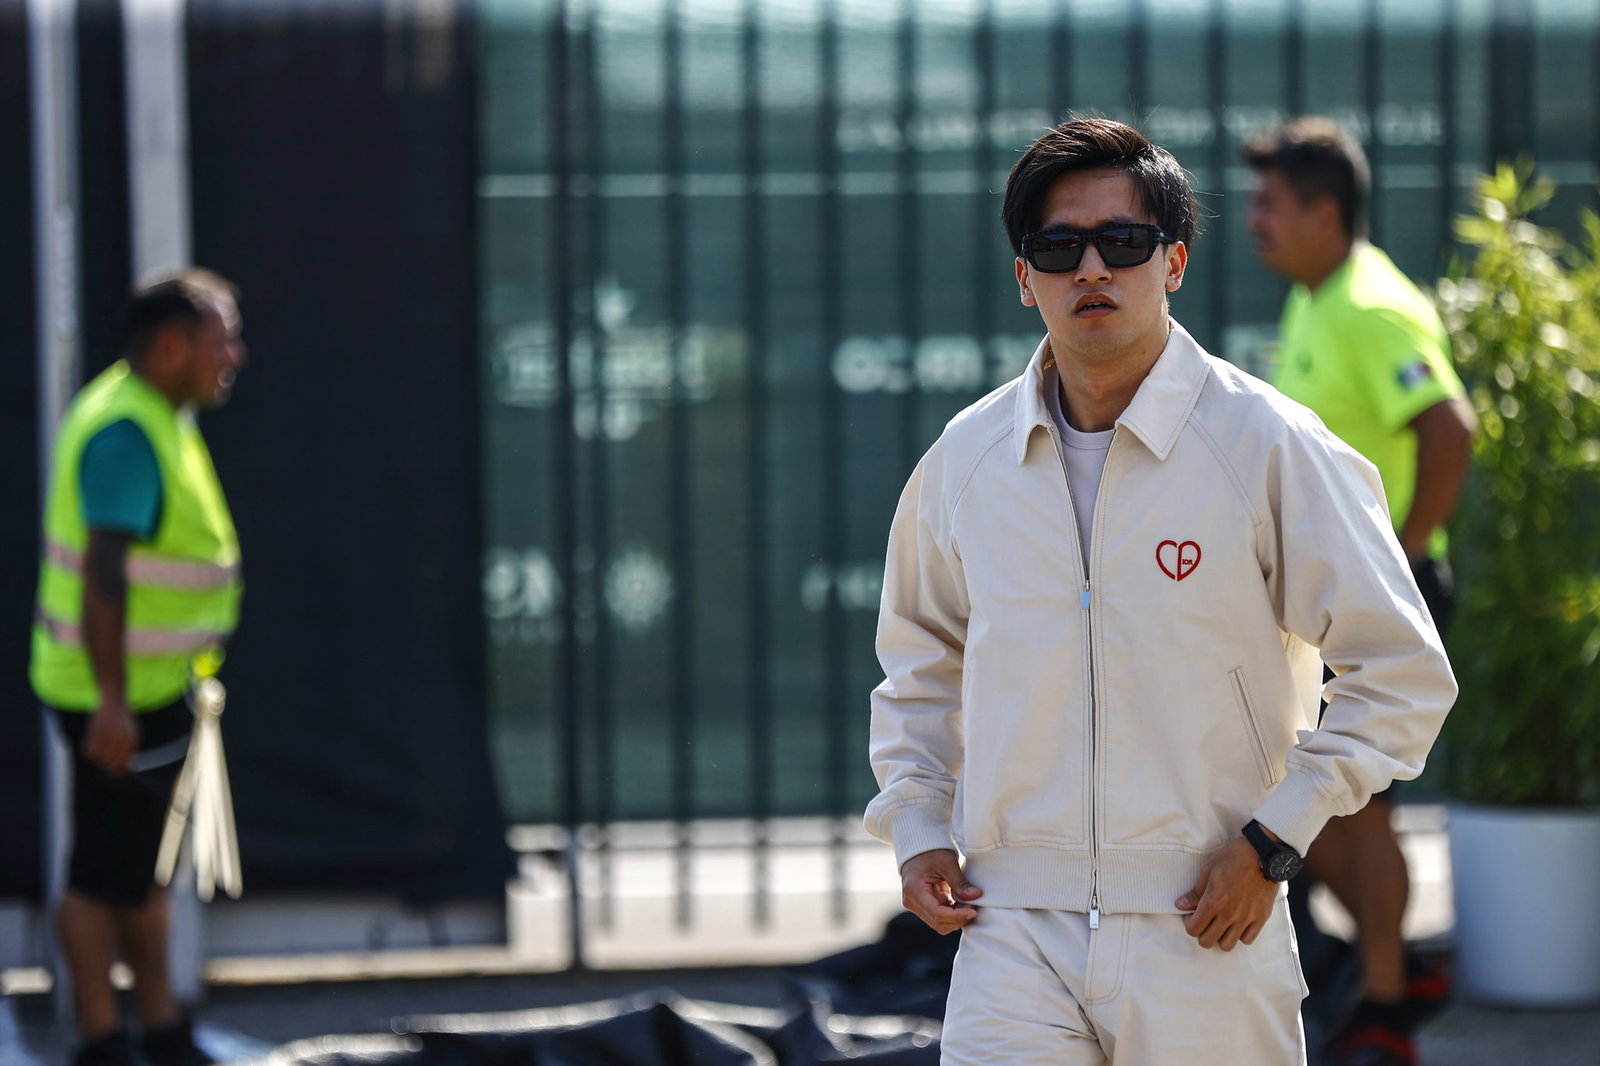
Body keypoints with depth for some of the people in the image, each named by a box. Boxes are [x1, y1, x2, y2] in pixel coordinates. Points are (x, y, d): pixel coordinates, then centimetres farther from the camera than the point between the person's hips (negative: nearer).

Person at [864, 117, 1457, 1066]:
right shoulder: (965, 458, 7)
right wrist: (916, 828, 11)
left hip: (1205, 933, -2)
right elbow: (920, 663, 25)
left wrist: (1274, 841, -8)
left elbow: (1401, 675, 0)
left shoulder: (1270, 447, -4)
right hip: (1015, 935, 2)